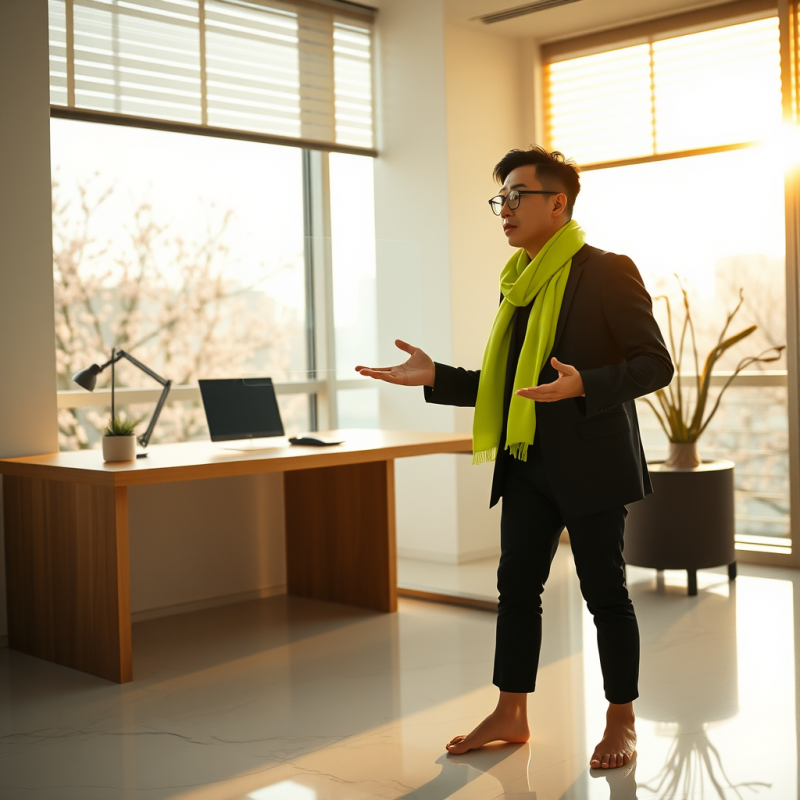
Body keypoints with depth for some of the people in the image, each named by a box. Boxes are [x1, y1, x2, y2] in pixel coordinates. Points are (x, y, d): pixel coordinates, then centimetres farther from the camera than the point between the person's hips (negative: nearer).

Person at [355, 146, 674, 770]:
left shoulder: (606, 273, -8)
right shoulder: (519, 284, 15)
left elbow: (654, 364, -13)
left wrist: (583, 386, -29)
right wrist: (435, 377, 5)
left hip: (589, 461, -7)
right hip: (528, 462, 7)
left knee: (605, 591, 4)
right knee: (517, 586, 10)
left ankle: (622, 721, 19)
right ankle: (511, 713, 23)